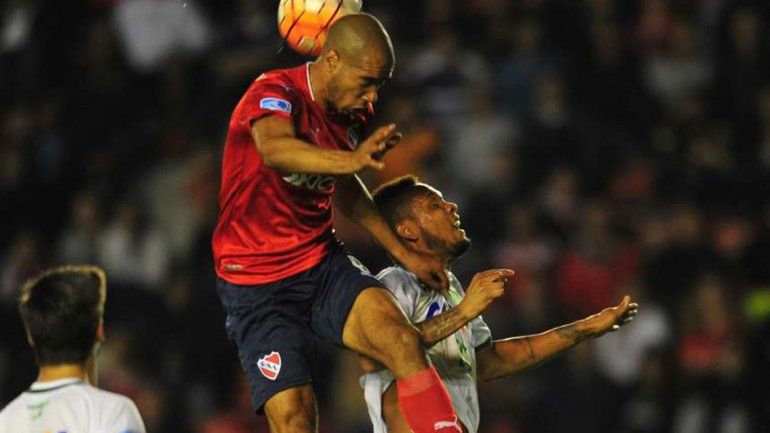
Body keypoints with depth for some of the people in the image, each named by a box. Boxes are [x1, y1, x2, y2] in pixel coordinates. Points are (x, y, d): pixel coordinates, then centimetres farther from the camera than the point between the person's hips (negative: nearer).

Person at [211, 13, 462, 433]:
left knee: (404, 342, -22)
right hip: (258, 284, -6)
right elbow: (274, 149, -42)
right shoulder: (274, 92, -16)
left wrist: (403, 252, 25)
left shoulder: (350, 111, 6)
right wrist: (350, 159, -58)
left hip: (324, 264, 6)